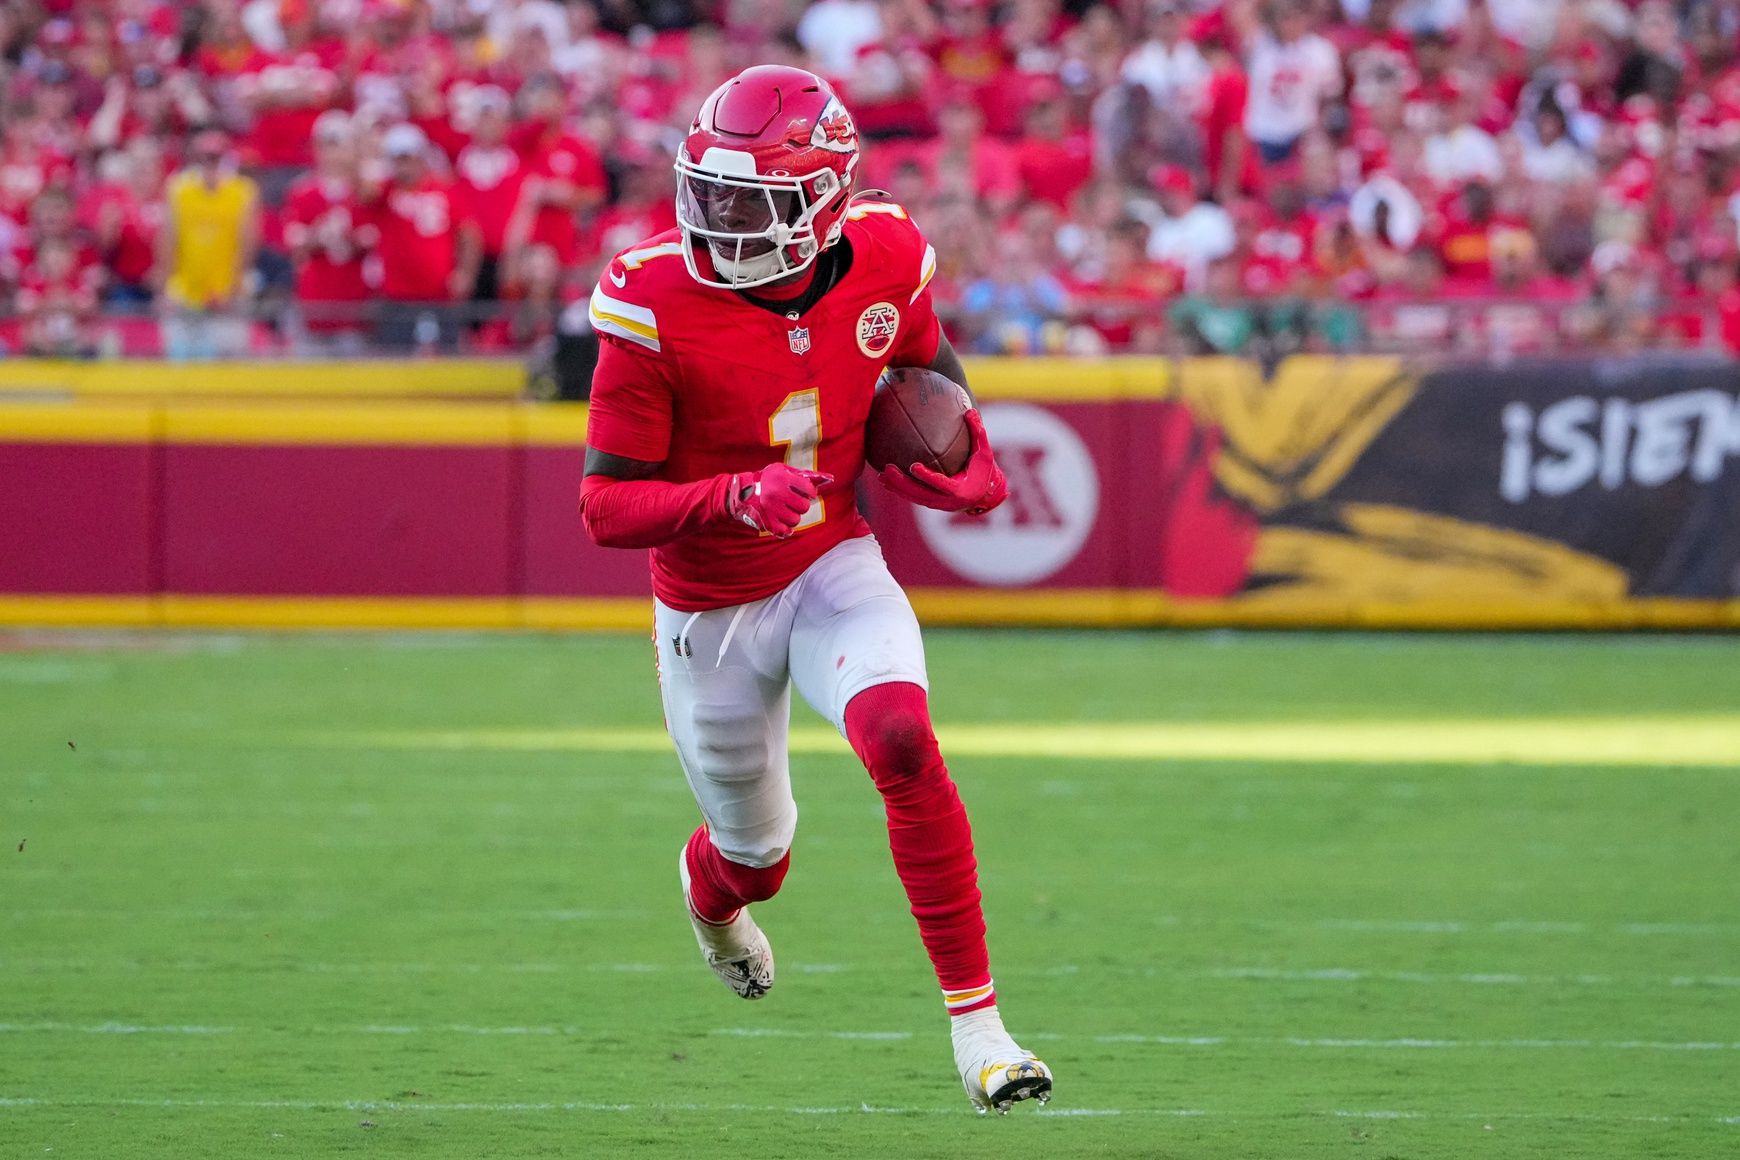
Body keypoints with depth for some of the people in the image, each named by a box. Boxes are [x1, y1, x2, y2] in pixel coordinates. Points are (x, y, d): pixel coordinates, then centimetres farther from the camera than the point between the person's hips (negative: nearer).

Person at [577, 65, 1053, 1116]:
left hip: (836, 568, 1)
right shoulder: (657, 306, -25)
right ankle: (712, 887, 58)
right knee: (758, 853, 16)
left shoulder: (883, 260, -14)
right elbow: (605, 509, -21)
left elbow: (928, 360, 12)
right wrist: (734, 500, -38)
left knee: (903, 744, -28)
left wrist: (976, 465, -6)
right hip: (711, 611, -1)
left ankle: (975, 1016, -19)